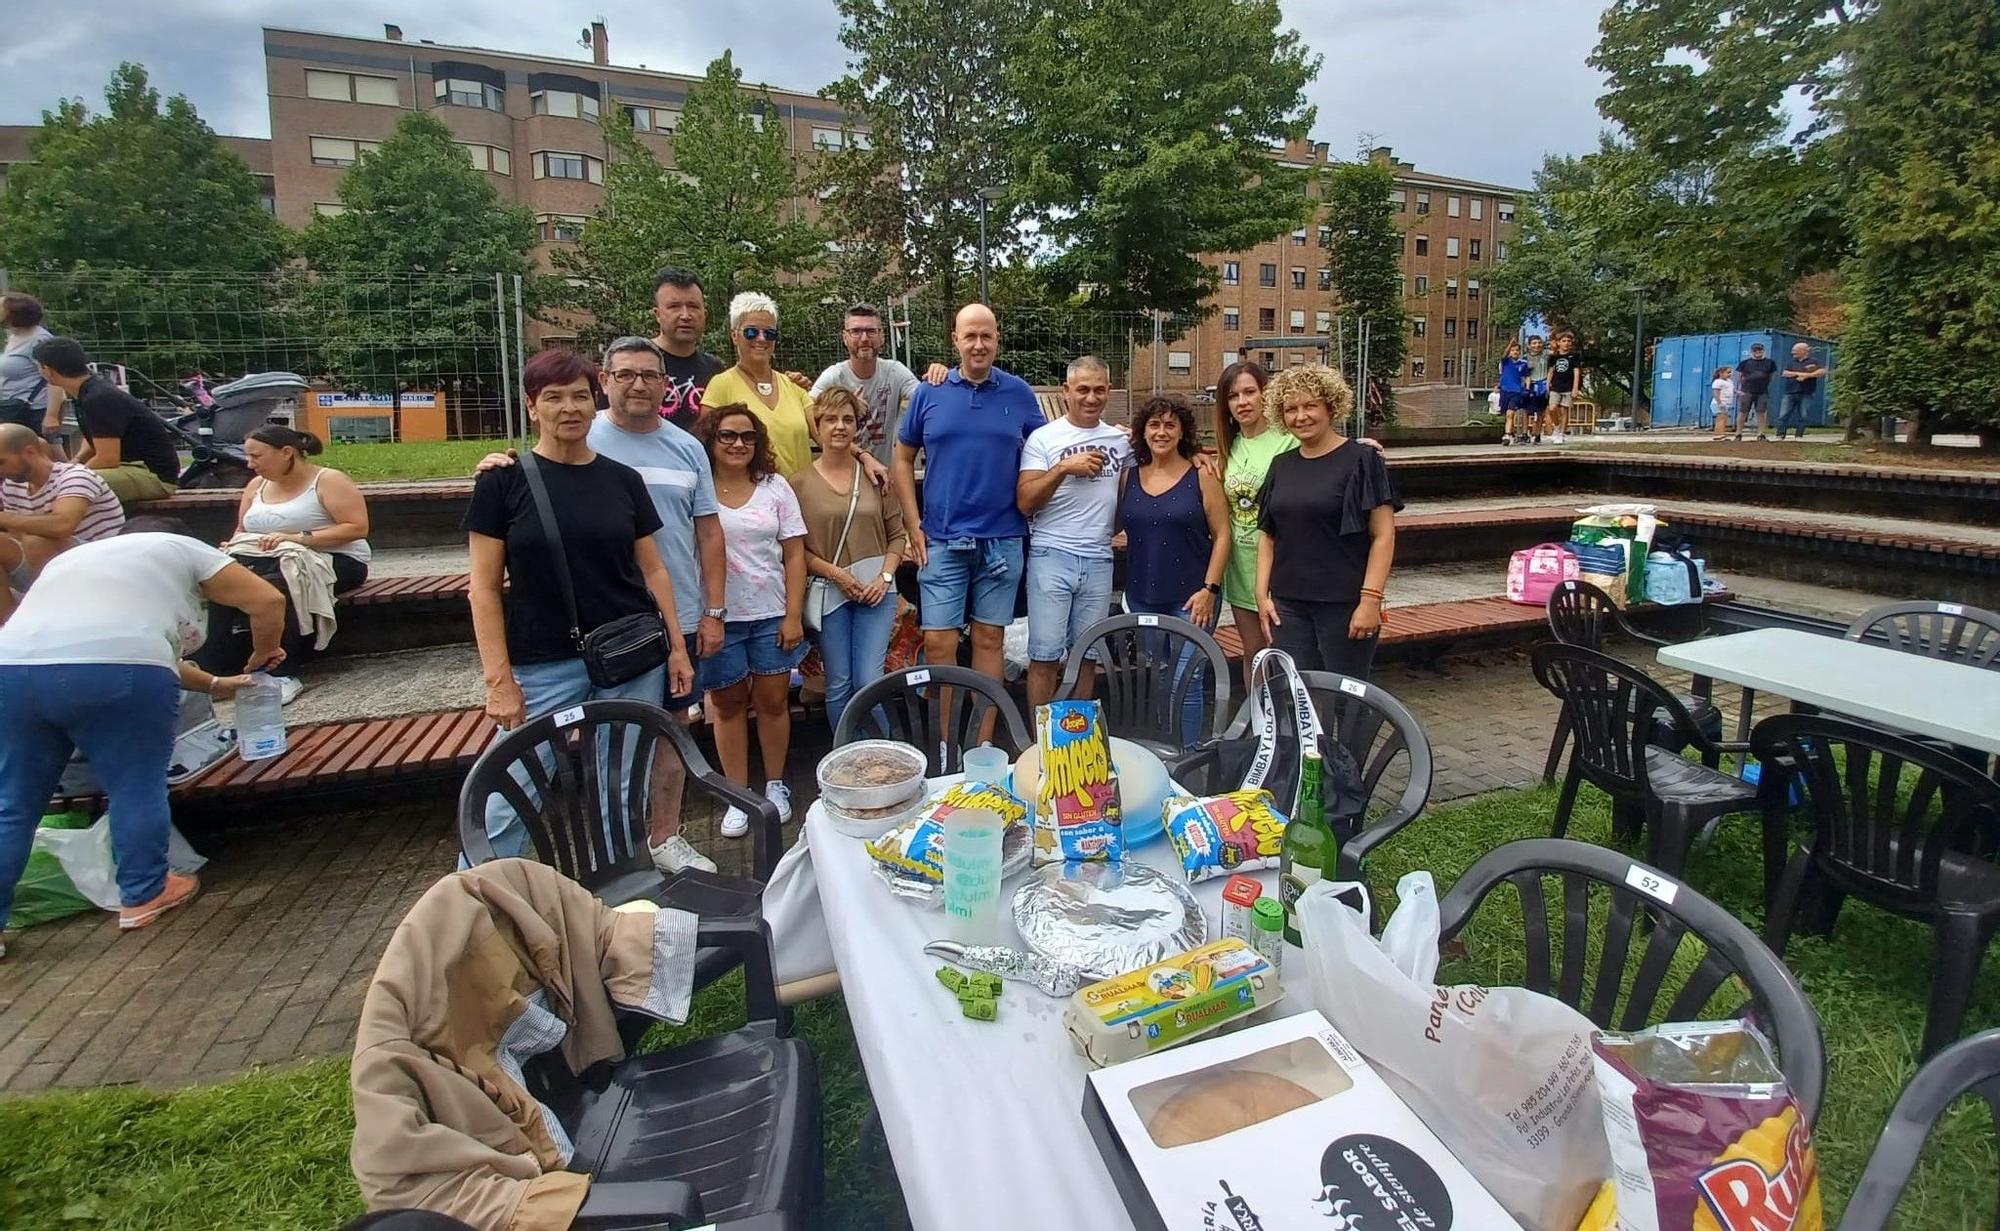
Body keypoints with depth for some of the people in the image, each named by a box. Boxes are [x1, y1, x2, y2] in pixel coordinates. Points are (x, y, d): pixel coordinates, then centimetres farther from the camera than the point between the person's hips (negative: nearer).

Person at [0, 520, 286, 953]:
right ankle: (143, 896, 21)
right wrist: (261, 655, 28)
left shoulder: (72, 557, 36)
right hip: (116, 672, -6)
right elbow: (268, 601, 11)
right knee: (137, 787, 10)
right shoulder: (181, 548, 19)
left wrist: (213, 684, 45)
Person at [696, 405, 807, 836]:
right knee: (728, 703, 8)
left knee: (773, 700, 8)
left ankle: (775, 785, 26)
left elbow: (794, 555, 4)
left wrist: (793, 616, -2)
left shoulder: (775, 488, 5)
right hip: (719, 616, -1)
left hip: (771, 614, 1)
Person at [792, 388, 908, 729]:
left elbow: (897, 535, 8)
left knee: (869, 681, -7)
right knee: (839, 685, 7)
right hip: (829, 592, 0)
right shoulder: (801, 483, 0)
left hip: (876, 589, 1)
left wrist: (885, 576, -5)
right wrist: (834, 573, -11)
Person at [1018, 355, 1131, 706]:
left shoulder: (1121, 440, 11)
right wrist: (1063, 468, -14)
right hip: (1051, 556, -4)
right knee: (1045, 656, -3)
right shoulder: (1043, 437, -1)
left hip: (1099, 561, 4)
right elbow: (1026, 502, -8)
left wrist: (1113, 529, 7)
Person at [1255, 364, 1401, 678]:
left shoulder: (1361, 459, -5)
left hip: (1345, 605, -4)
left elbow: (1383, 536, -8)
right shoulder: (1281, 465, 11)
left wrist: (1370, 599, -15)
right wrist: (1262, 594, 6)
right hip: (1288, 605, 5)